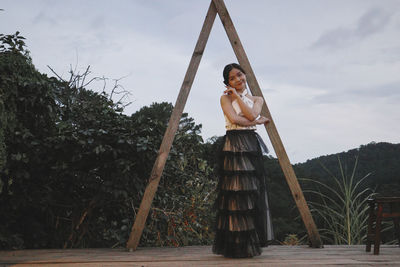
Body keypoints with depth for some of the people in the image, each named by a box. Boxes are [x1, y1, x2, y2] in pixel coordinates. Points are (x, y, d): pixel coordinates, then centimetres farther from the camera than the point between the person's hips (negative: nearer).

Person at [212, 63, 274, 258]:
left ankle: (251, 244, 10)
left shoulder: (257, 99, 17)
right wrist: (259, 121, -1)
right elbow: (234, 119, -9)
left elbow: (251, 115, -5)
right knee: (236, 192, -8)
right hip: (233, 145, -4)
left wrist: (237, 95, 1)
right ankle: (236, 246, -3)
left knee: (253, 192, 2)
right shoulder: (226, 97, 7)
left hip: (252, 145, 4)